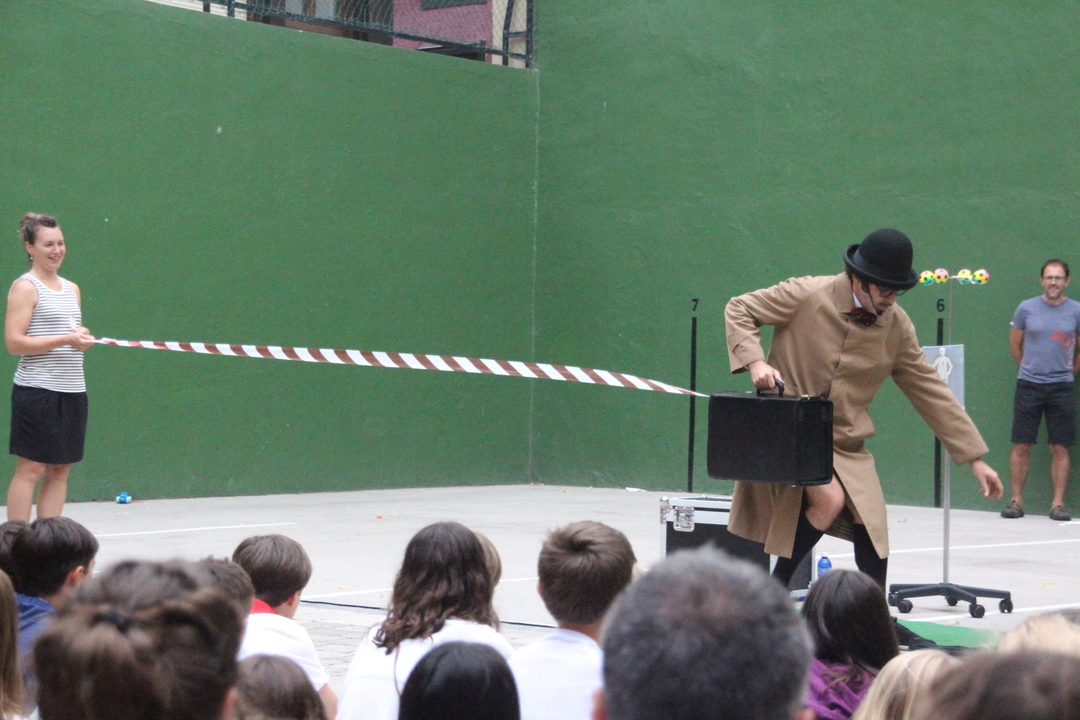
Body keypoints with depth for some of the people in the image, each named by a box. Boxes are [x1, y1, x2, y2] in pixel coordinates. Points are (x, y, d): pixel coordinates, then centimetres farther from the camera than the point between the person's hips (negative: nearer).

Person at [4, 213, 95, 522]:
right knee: (30, 468, -5)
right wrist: (65, 339, -19)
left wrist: (83, 338, 4)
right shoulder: (25, 287, -5)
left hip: (72, 391, 7)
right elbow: (13, 342, -13)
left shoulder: (72, 289, 16)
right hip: (36, 390, -7)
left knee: (60, 470, 6)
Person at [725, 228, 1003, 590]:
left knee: (873, 540, -3)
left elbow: (930, 390, 3)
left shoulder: (897, 325, -1)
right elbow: (739, 310, -3)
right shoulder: (808, 295, -13)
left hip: (847, 445, 5)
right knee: (829, 499, -27)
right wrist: (755, 362, -21)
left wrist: (974, 459, 1)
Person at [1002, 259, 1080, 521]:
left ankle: (1058, 504, 6)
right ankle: (1016, 501, 7)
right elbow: (1014, 346, 13)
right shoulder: (1026, 309, 1)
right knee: (1021, 447, 0)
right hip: (1028, 386, 0)